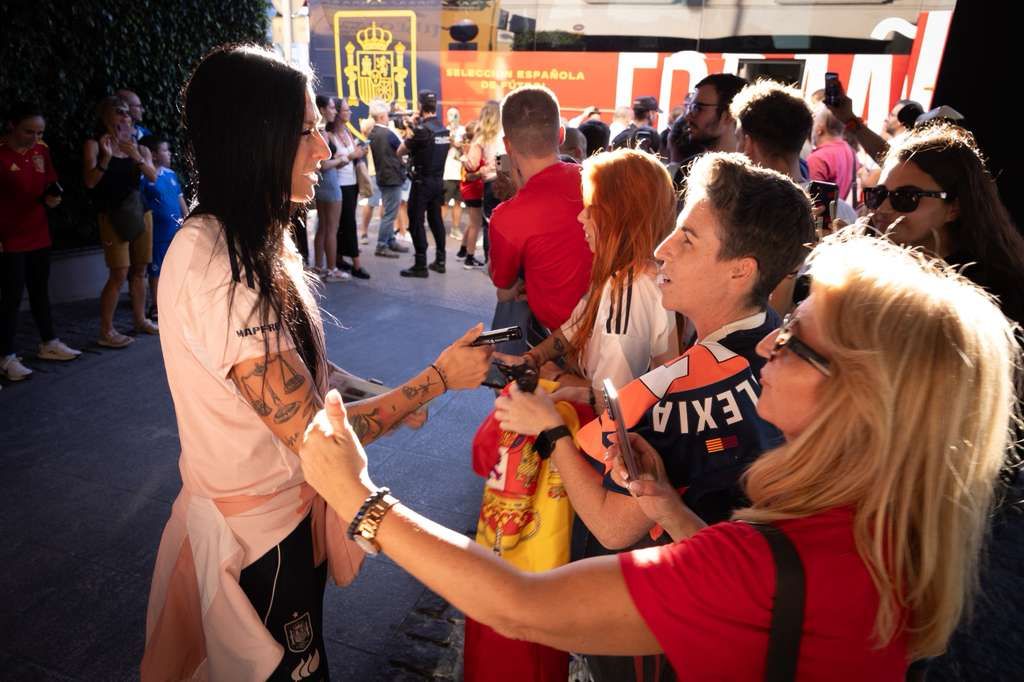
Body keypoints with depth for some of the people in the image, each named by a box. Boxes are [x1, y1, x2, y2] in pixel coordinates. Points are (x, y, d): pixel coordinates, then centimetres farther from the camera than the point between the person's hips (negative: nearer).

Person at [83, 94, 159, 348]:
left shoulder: (138, 148, 10)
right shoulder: (94, 145, -1)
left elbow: (153, 177, -6)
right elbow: (90, 182, -12)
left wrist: (137, 157, -23)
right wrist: (106, 158, -24)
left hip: (139, 212, 5)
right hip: (112, 215, -5)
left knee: (138, 270, 9)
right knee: (119, 274, -10)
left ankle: (140, 320, 21)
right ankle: (106, 332, -4)